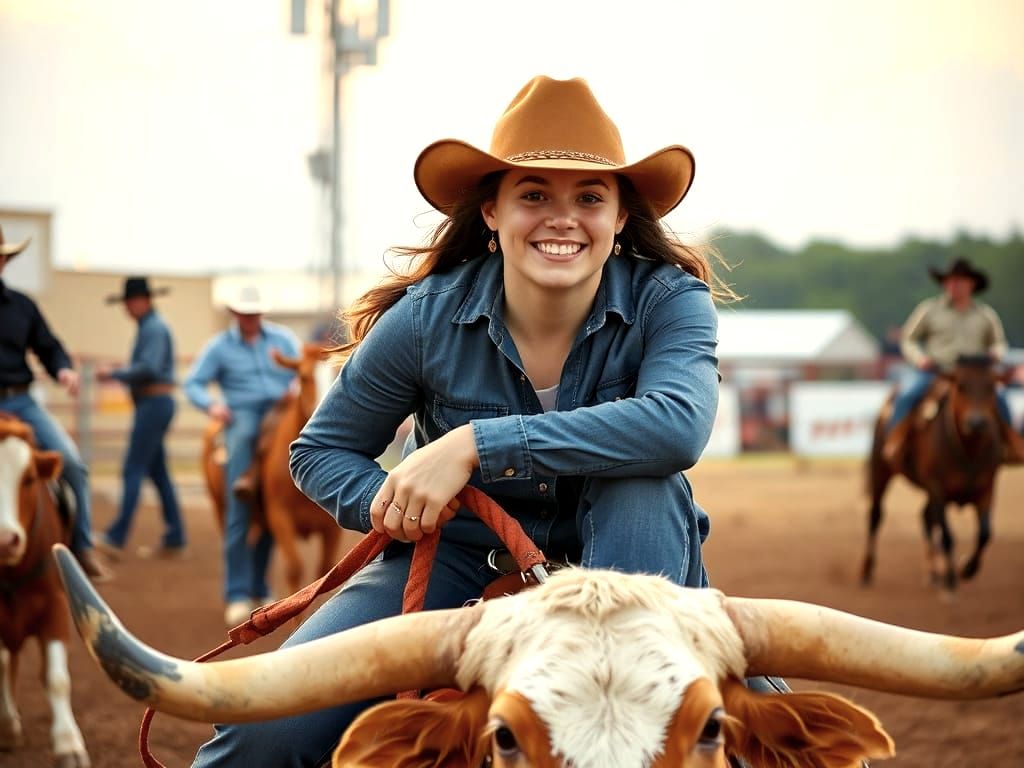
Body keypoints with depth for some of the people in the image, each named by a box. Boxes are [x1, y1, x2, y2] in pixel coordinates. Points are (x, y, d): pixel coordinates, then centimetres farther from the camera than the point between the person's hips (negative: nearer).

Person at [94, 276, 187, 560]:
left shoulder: (154, 328, -14)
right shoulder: (149, 327, 17)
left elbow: (149, 368, -25)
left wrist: (114, 373, -15)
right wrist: (116, 374, 10)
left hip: (154, 404, -11)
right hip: (151, 405, 11)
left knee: (133, 470, -10)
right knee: (157, 472, 11)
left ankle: (116, 538, -11)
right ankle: (174, 540, 12)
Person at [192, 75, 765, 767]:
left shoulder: (669, 299, -15)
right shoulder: (427, 316, -12)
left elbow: (680, 424, -37)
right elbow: (321, 450, 2)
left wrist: (475, 445, -40)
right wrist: (385, 504, -23)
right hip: (458, 554, 0)